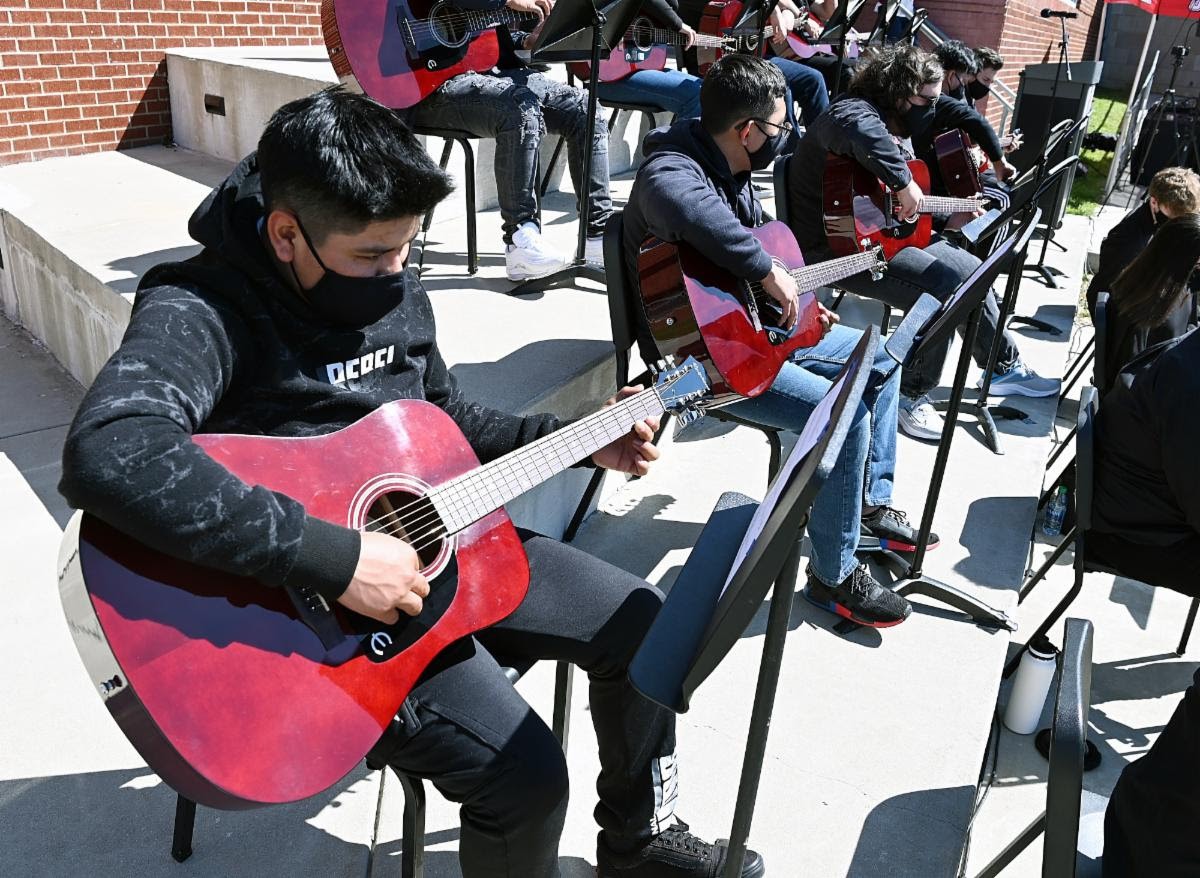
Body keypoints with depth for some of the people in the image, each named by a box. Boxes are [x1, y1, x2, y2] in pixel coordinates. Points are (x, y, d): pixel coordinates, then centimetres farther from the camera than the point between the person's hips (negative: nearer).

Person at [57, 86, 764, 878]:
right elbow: (107, 455, -41)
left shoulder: (396, 291, 3)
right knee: (525, 774, -22)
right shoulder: (203, 310, -21)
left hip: (433, 536, 8)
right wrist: (337, 557, -41)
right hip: (316, 607, -8)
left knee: (639, 623, 8)